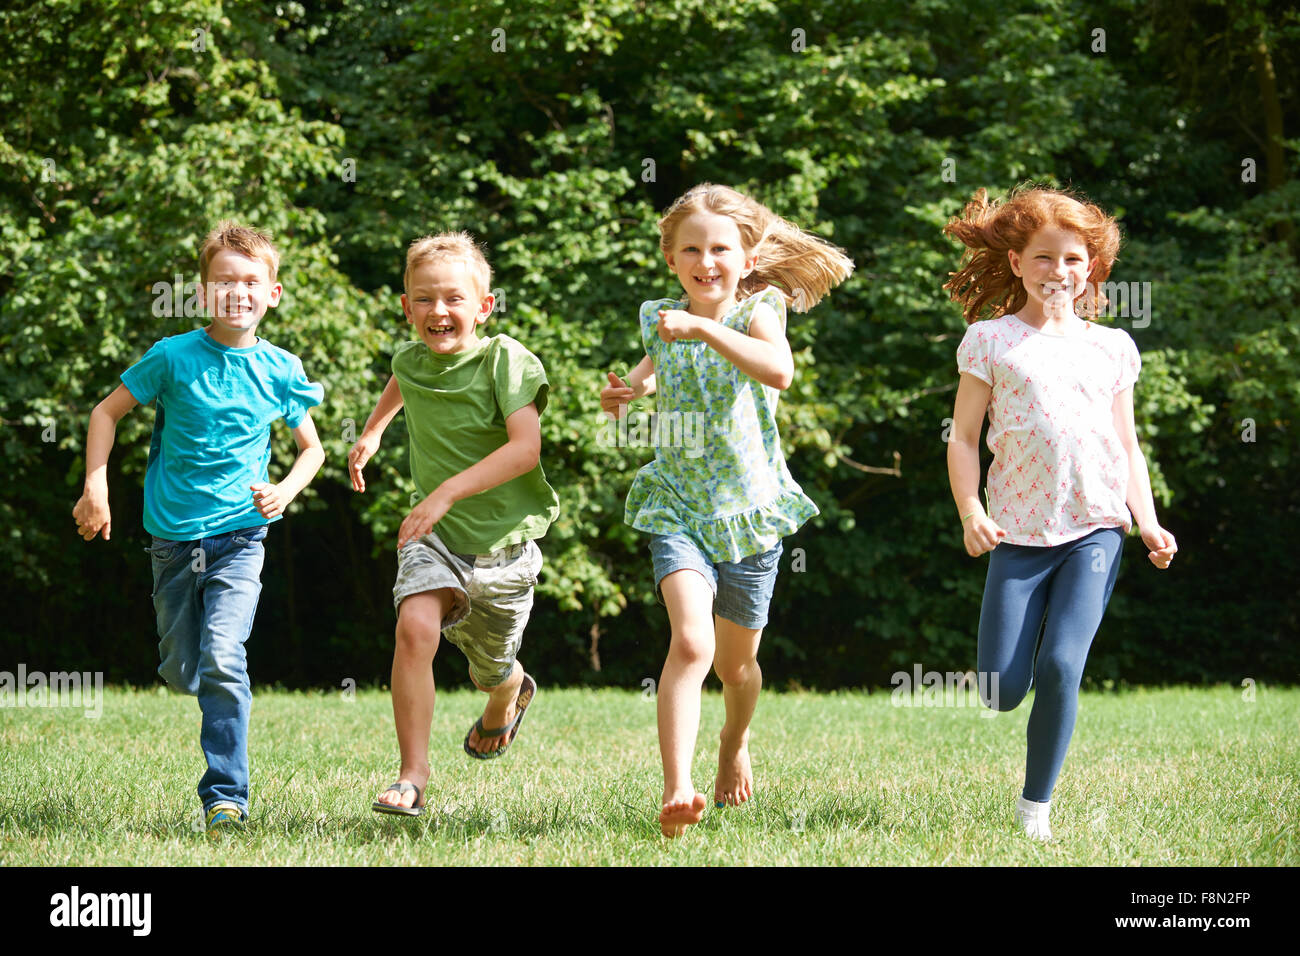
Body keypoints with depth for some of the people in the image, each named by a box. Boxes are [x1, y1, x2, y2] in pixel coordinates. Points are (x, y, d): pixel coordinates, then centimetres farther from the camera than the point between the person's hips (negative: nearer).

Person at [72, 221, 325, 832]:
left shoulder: (280, 371, -1)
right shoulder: (173, 358, -6)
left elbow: (311, 448, 12)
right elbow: (107, 412, 4)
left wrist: (286, 491, -7)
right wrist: (95, 486, -6)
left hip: (238, 535, -1)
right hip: (173, 535, 1)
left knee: (222, 661, -19)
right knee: (181, 672, 11)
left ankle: (226, 795, -13)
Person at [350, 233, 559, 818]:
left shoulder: (505, 359, -16)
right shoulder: (411, 360, 0)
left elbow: (526, 448, -27)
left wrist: (448, 491, -34)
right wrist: (372, 432, 38)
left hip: (504, 541, -2)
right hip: (435, 534, 2)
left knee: (493, 667, 17)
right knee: (415, 627, -27)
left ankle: (510, 693, 58)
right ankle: (412, 778, -23)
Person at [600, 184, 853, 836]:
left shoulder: (759, 312, -9)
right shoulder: (662, 319, 2)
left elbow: (779, 372, -34)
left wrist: (703, 328, -36)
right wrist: (632, 387, 10)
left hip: (750, 509, -1)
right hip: (679, 507, 1)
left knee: (736, 662, 16)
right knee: (691, 641, -23)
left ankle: (735, 744, 49)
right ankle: (676, 791, -31)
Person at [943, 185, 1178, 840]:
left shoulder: (1111, 347, 14)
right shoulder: (991, 341, 6)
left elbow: (1127, 445, 17)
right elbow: (963, 437, 4)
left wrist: (1149, 522, 4)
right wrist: (970, 513, -10)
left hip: (1095, 527, 1)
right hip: (1019, 533, -1)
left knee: (1059, 669, -15)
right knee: (1000, 691, -7)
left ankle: (1035, 805, 1)